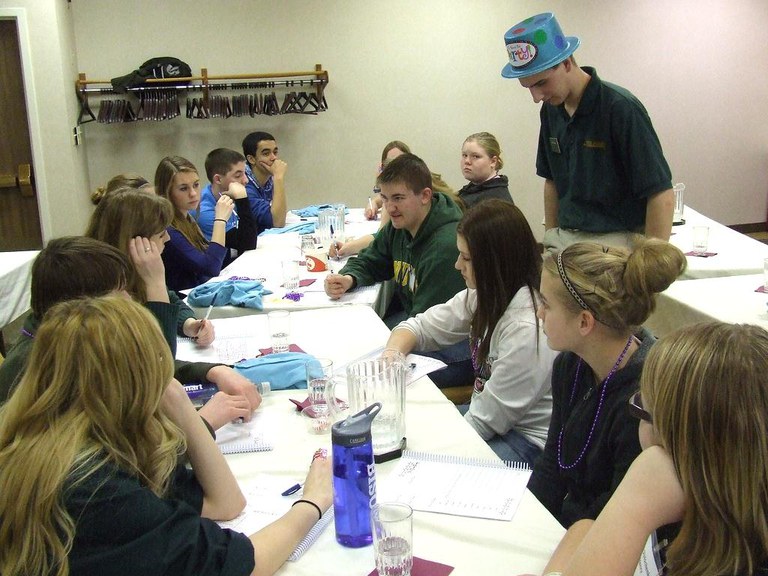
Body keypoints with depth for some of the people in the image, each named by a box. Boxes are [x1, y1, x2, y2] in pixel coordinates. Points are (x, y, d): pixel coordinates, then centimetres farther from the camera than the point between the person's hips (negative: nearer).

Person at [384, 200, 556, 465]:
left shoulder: (527, 330, -28)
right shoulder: (485, 296, -3)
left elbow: (484, 422, -21)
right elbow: (421, 326, 7)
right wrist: (392, 355, -14)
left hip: (528, 443, -8)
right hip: (492, 420, 8)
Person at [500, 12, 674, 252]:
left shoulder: (621, 108, -15)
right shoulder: (551, 109, 6)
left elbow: (661, 194, -15)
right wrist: (551, 241, 13)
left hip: (615, 244, -6)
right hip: (565, 241, 6)